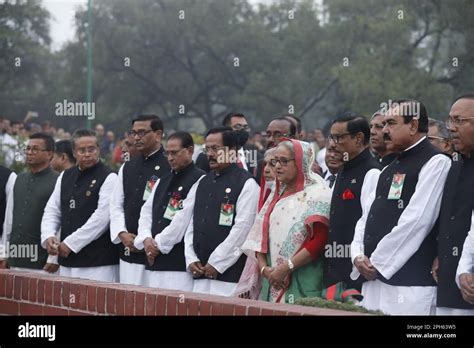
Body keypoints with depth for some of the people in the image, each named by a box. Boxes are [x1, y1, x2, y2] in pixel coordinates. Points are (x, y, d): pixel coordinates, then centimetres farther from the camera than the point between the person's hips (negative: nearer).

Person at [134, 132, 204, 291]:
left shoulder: (198, 180, -7)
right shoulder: (163, 180, 19)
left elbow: (183, 219, -14)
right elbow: (146, 211, 17)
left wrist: (159, 244, -10)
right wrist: (146, 239, -2)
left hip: (179, 262, -8)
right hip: (154, 262, 8)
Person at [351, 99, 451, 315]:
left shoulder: (435, 163, -8)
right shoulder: (390, 169, 20)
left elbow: (415, 222, -16)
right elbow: (367, 217, 19)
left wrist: (377, 263, -12)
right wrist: (358, 255, 0)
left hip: (410, 284, -8)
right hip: (373, 281, 8)